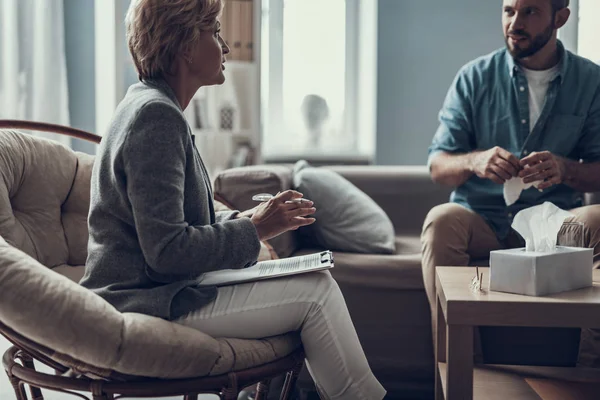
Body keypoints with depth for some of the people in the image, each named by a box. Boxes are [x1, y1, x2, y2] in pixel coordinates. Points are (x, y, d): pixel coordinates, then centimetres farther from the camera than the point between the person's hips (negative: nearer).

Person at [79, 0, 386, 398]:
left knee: (316, 280, 8)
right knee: (315, 291, -9)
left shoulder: (152, 108, 14)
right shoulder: (156, 116, -18)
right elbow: (167, 251, -25)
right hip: (148, 303, -10)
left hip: (159, 289, 10)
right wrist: (253, 230, -13)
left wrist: (242, 219, 5)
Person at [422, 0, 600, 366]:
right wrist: (473, 161, -25)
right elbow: (437, 167, 0)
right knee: (442, 219, -32)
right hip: (481, 220, 0)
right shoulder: (475, 77, 2)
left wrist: (565, 169, -21)